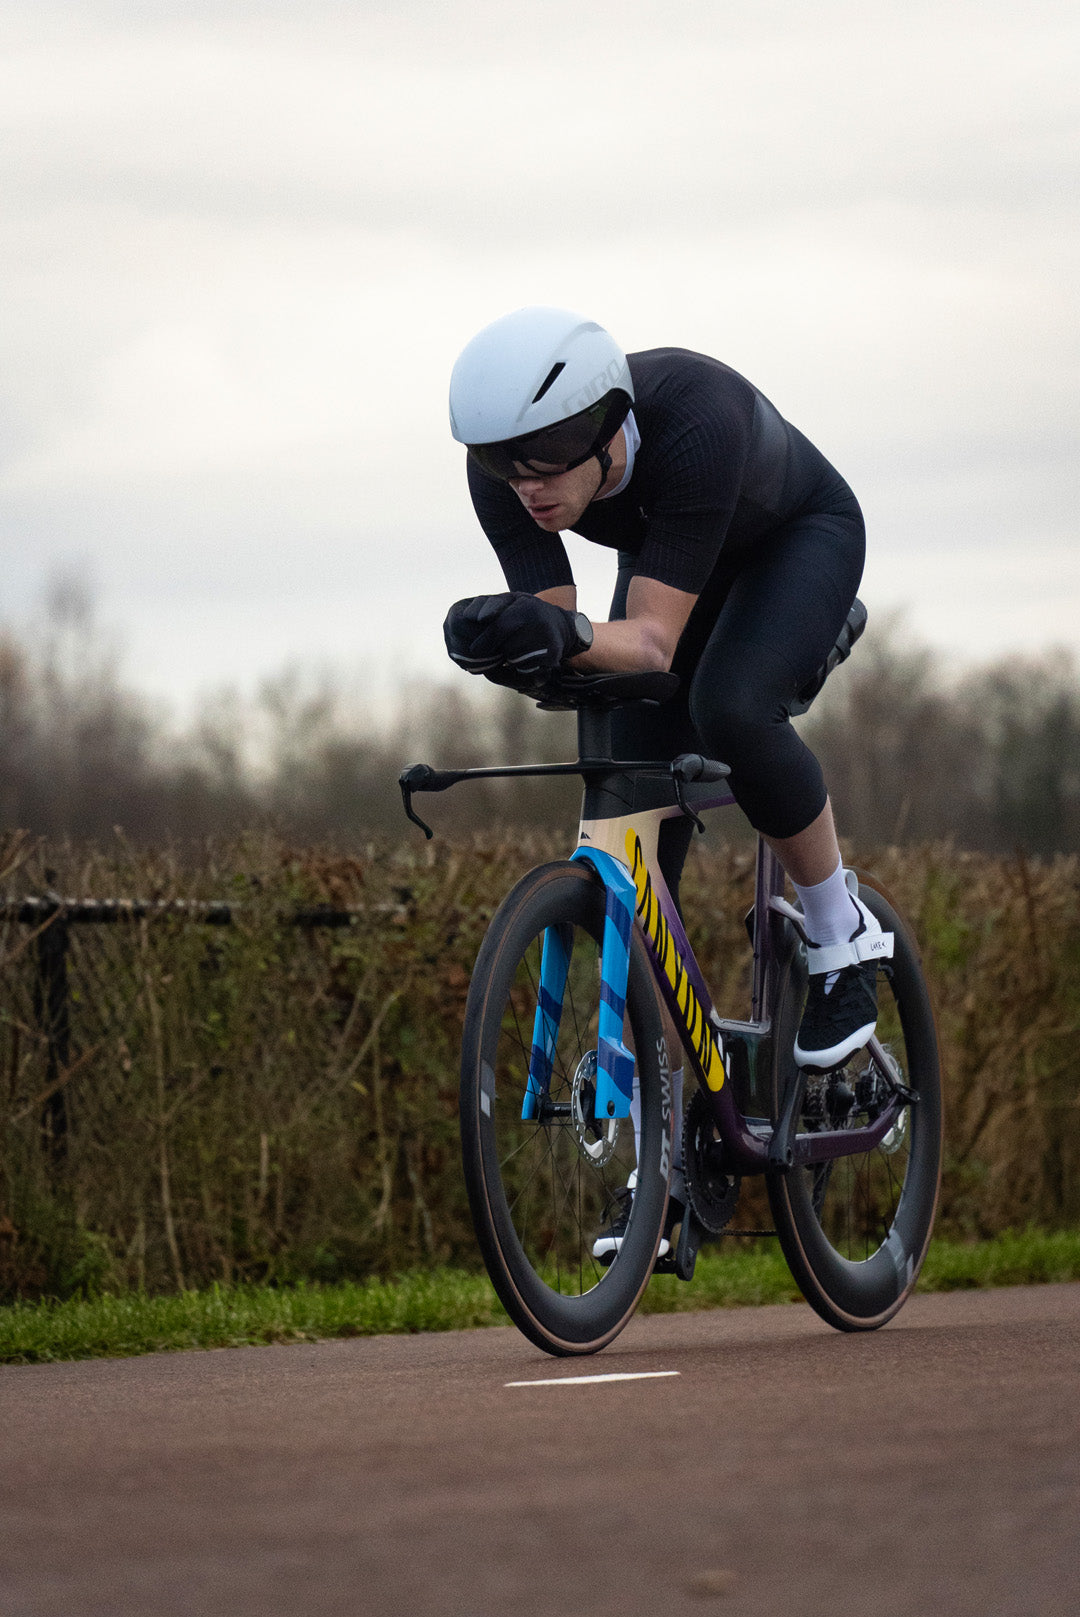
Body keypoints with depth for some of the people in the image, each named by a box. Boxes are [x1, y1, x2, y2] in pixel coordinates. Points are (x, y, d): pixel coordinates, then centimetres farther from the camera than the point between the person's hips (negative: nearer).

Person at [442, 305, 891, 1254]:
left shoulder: (697, 420, -44)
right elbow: (551, 623, -30)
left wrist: (569, 637, -64)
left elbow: (652, 641, -46)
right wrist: (511, 641, -51)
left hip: (801, 537, -5)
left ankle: (842, 936, -9)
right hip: (675, 561, 5)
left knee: (730, 709, -34)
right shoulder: (508, 460, -29)